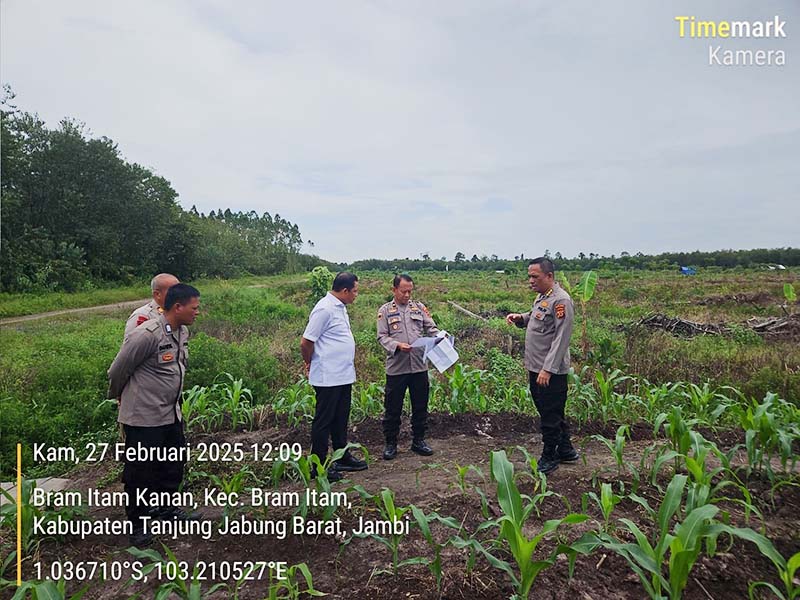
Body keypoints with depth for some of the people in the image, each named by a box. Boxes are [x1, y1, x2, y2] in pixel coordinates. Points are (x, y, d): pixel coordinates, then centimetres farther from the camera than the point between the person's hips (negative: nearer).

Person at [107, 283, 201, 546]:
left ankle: (165, 508, 41)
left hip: (171, 414, 8)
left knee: (173, 464, 20)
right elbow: (118, 371, -12)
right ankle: (137, 523, 27)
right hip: (144, 417, -8)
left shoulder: (182, 332, 2)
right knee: (140, 472, 8)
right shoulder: (147, 334, -24)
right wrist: (121, 397, 6)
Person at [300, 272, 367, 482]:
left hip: (343, 376, 9)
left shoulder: (340, 307, 12)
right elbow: (306, 343, -16)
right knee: (323, 421, 3)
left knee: (340, 420, 18)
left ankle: (343, 458, 31)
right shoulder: (325, 309, -19)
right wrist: (310, 363, 0)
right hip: (328, 378, -9)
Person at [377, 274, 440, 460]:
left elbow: (431, 328, 8)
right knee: (392, 408, 6)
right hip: (396, 368, -2)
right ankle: (391, 443, 21)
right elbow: (382, 336, -4)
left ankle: (418, 440, 28)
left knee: (420, 406, 12)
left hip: (419, 366, 3)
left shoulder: (419, 307, 10)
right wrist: (397, 345, -20)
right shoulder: (385, 310, 2)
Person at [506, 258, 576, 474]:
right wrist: (520, 318, 6)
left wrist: (548, 369, -25)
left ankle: (549, 458, 19)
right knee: (554, 414, 20)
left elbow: (561, 338, -22)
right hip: (537, 368, 10)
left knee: (551, 416, 4)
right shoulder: (541, 296, 11)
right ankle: (566, 450, 35)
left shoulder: (561, 301, -19)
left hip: (551, 371, -10)